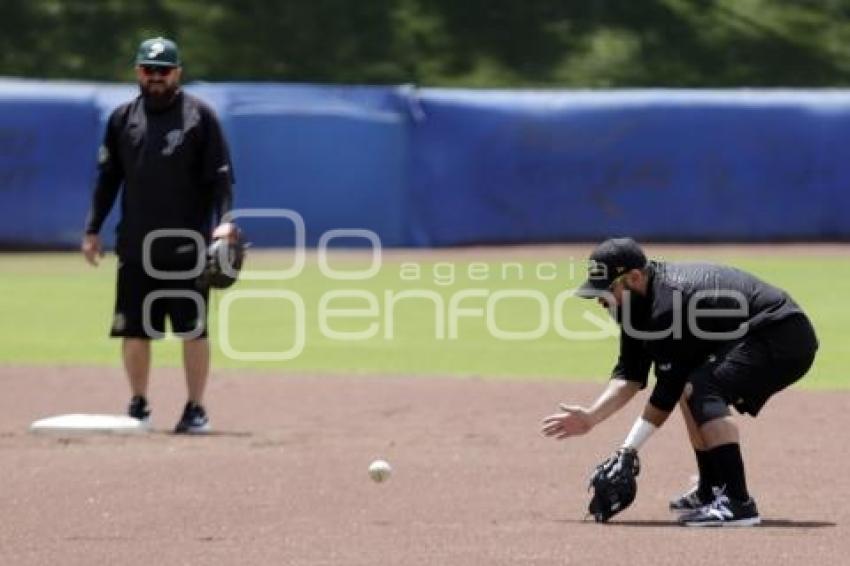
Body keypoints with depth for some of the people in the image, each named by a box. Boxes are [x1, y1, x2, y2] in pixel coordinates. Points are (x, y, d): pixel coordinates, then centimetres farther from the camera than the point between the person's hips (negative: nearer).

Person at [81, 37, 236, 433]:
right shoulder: (123, 118, 9)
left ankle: (196, 409, 6)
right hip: (135, 247, 3)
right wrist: (92, 230, 8)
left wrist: (223, 221, -17)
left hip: (187, 247, -3)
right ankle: (138, 406, 16)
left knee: (193, 330, -1)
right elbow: (108, 178, 14)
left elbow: (220, 175, -4)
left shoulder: (199, 115, -1)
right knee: (134, 330, 4)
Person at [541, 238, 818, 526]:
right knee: (692, 389, 20)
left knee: (703, 391, -26)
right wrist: (591, 417, -6)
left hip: (785, 339, -11)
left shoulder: (667, 303, -24)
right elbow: (629, 374, 7)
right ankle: (711, 493, 25)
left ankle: (738, 503, -30)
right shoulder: (641, 301, 6)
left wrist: (628, 450, -17)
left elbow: (668, 389, -21)